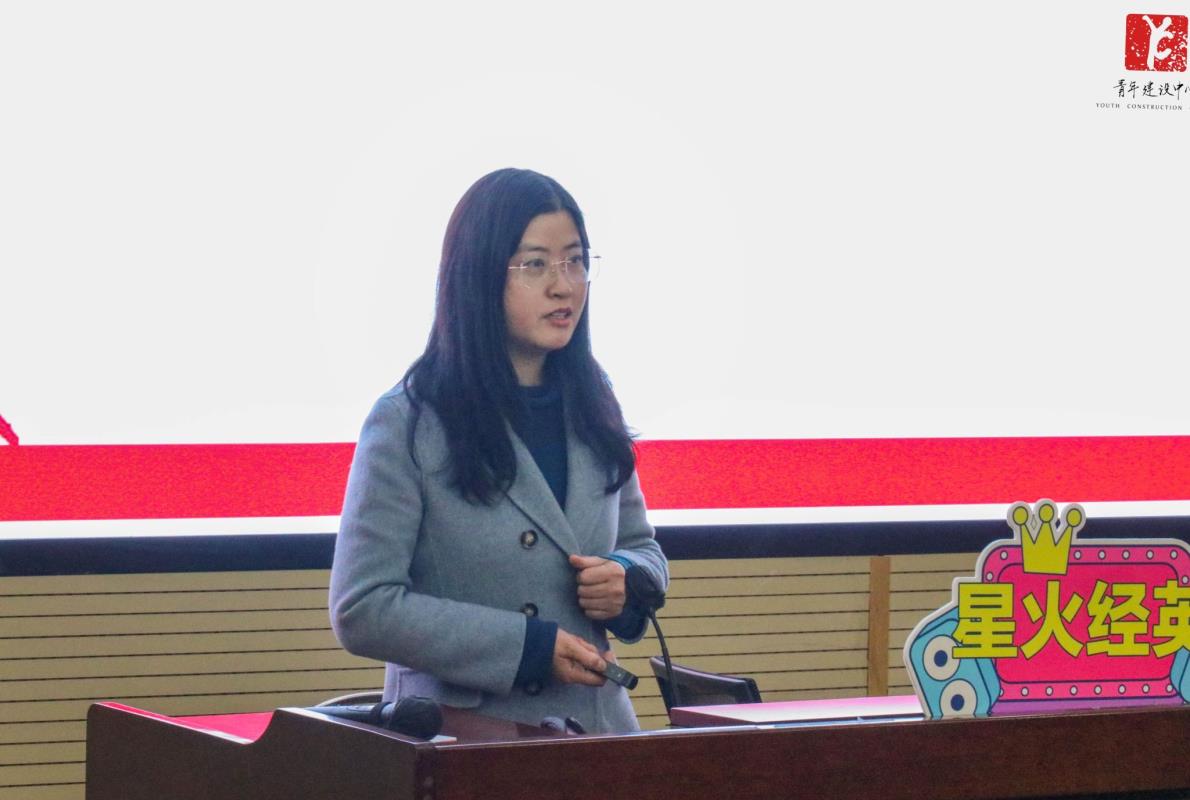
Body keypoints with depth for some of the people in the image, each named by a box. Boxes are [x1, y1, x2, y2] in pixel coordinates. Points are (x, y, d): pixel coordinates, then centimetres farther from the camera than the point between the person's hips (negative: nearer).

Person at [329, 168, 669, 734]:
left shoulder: (592, 409, 12)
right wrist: (529, 647, -13)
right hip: (459, 734, -4)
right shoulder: (409, 424, -5)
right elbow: (360, 610, -10)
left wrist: (628, 579, 0)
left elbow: (641, 545, 25)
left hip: (597, 729, 5)